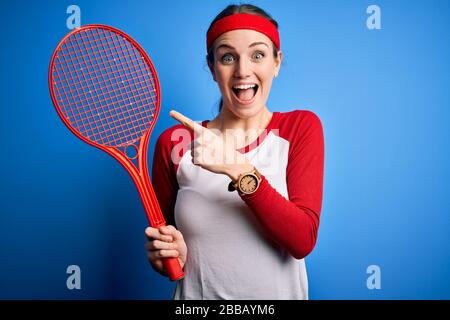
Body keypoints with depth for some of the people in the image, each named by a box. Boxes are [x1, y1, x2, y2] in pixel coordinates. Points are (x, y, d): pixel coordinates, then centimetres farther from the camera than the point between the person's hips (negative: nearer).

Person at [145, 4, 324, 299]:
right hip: (197, 295, 0)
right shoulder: (174, 142, -10)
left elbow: (303, 241, -19)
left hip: (281, 293, 0)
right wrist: (171, 256, -19)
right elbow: (163, 238, 2)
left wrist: (238, 169, -29)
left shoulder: (302, 128, -10)